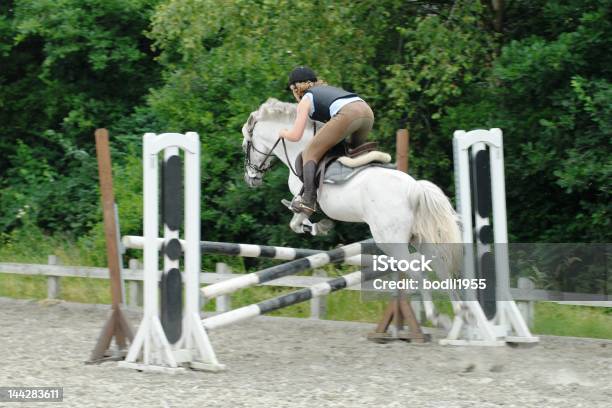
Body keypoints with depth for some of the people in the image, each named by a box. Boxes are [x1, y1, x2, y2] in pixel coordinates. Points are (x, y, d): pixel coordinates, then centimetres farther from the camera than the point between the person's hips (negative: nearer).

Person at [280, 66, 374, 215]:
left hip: (346, 115, -7)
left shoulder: (305, 100, 19)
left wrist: (284, 133, 35)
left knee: (310, 154, 4)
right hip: (367, 112, 7)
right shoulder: (327, 89, 39)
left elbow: (295, 136, 13)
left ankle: (308, 200, -9)